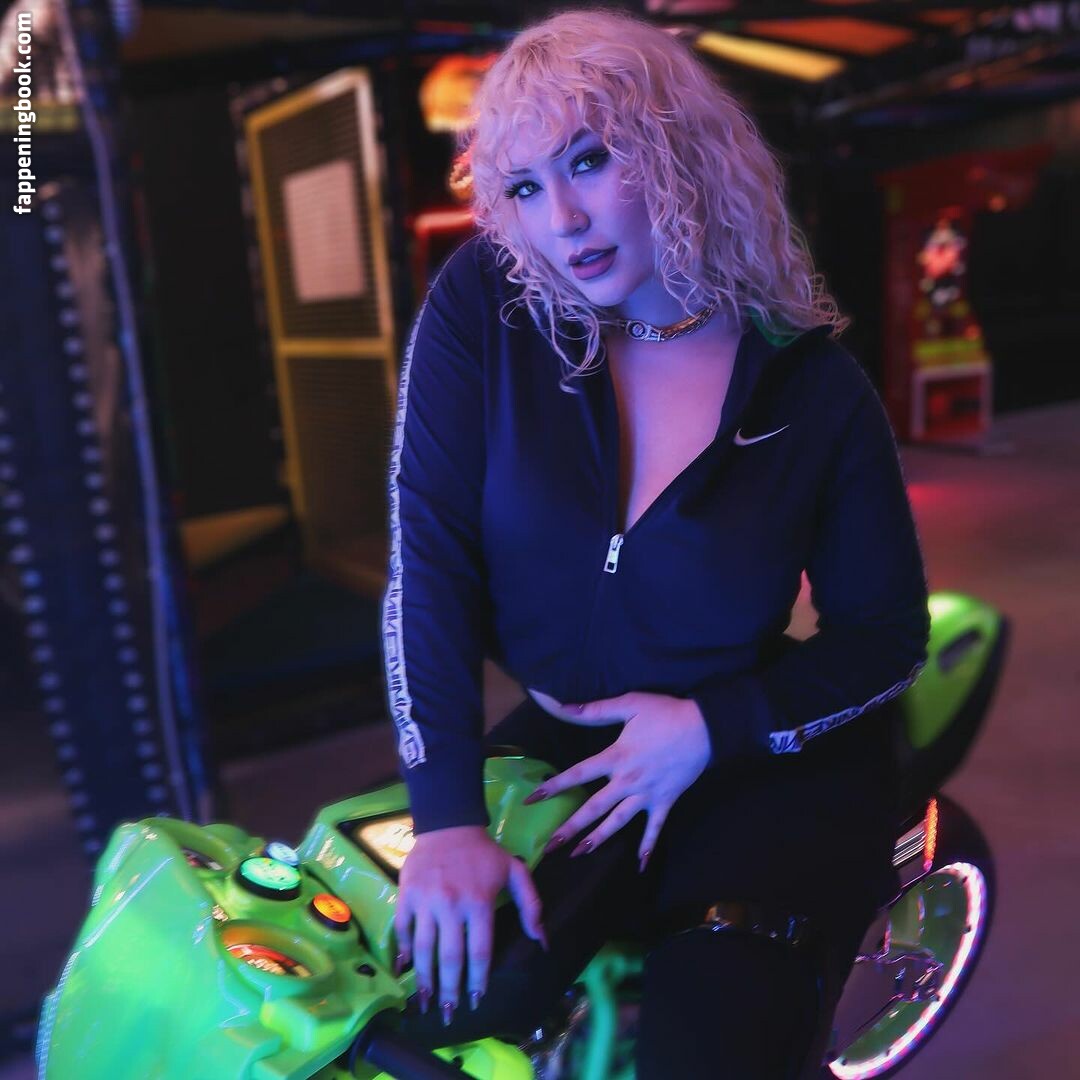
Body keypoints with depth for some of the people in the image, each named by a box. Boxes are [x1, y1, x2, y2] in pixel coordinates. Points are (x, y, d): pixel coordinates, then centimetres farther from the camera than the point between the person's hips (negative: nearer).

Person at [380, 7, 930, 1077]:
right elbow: (428, 558, -15)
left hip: (766, 778, -1)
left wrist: (711, 729, -16)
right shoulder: (482, 307, -10)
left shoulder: (813, 385, -10)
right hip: (551, 742, 2)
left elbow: (888, 636, -2)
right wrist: (447, 818, -22)